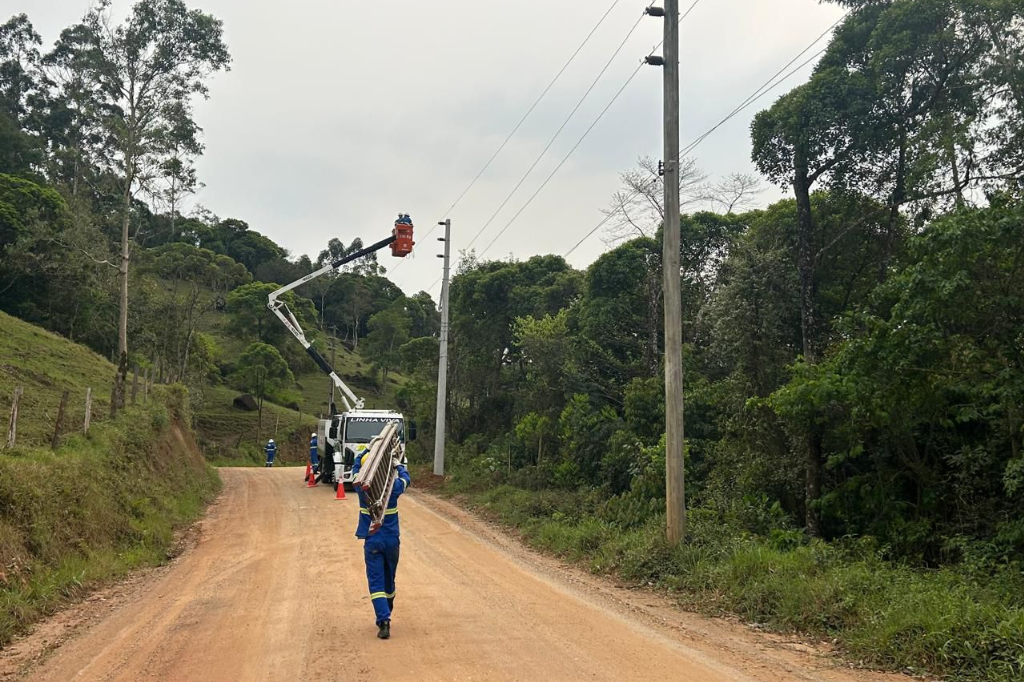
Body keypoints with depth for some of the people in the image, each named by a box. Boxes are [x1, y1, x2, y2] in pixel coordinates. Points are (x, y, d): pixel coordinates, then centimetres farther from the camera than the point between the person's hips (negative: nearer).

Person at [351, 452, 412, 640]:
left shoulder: (362, 487, -9)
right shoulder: (393, 487, -11)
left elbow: (356, 467, 11)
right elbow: (406, 478, 12)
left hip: (372, 542, -1)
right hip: (392, 540, 1)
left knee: (376, 582, -3)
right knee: (389, 580, 18)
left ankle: (384, 621, -17)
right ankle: (385, 615, 34)